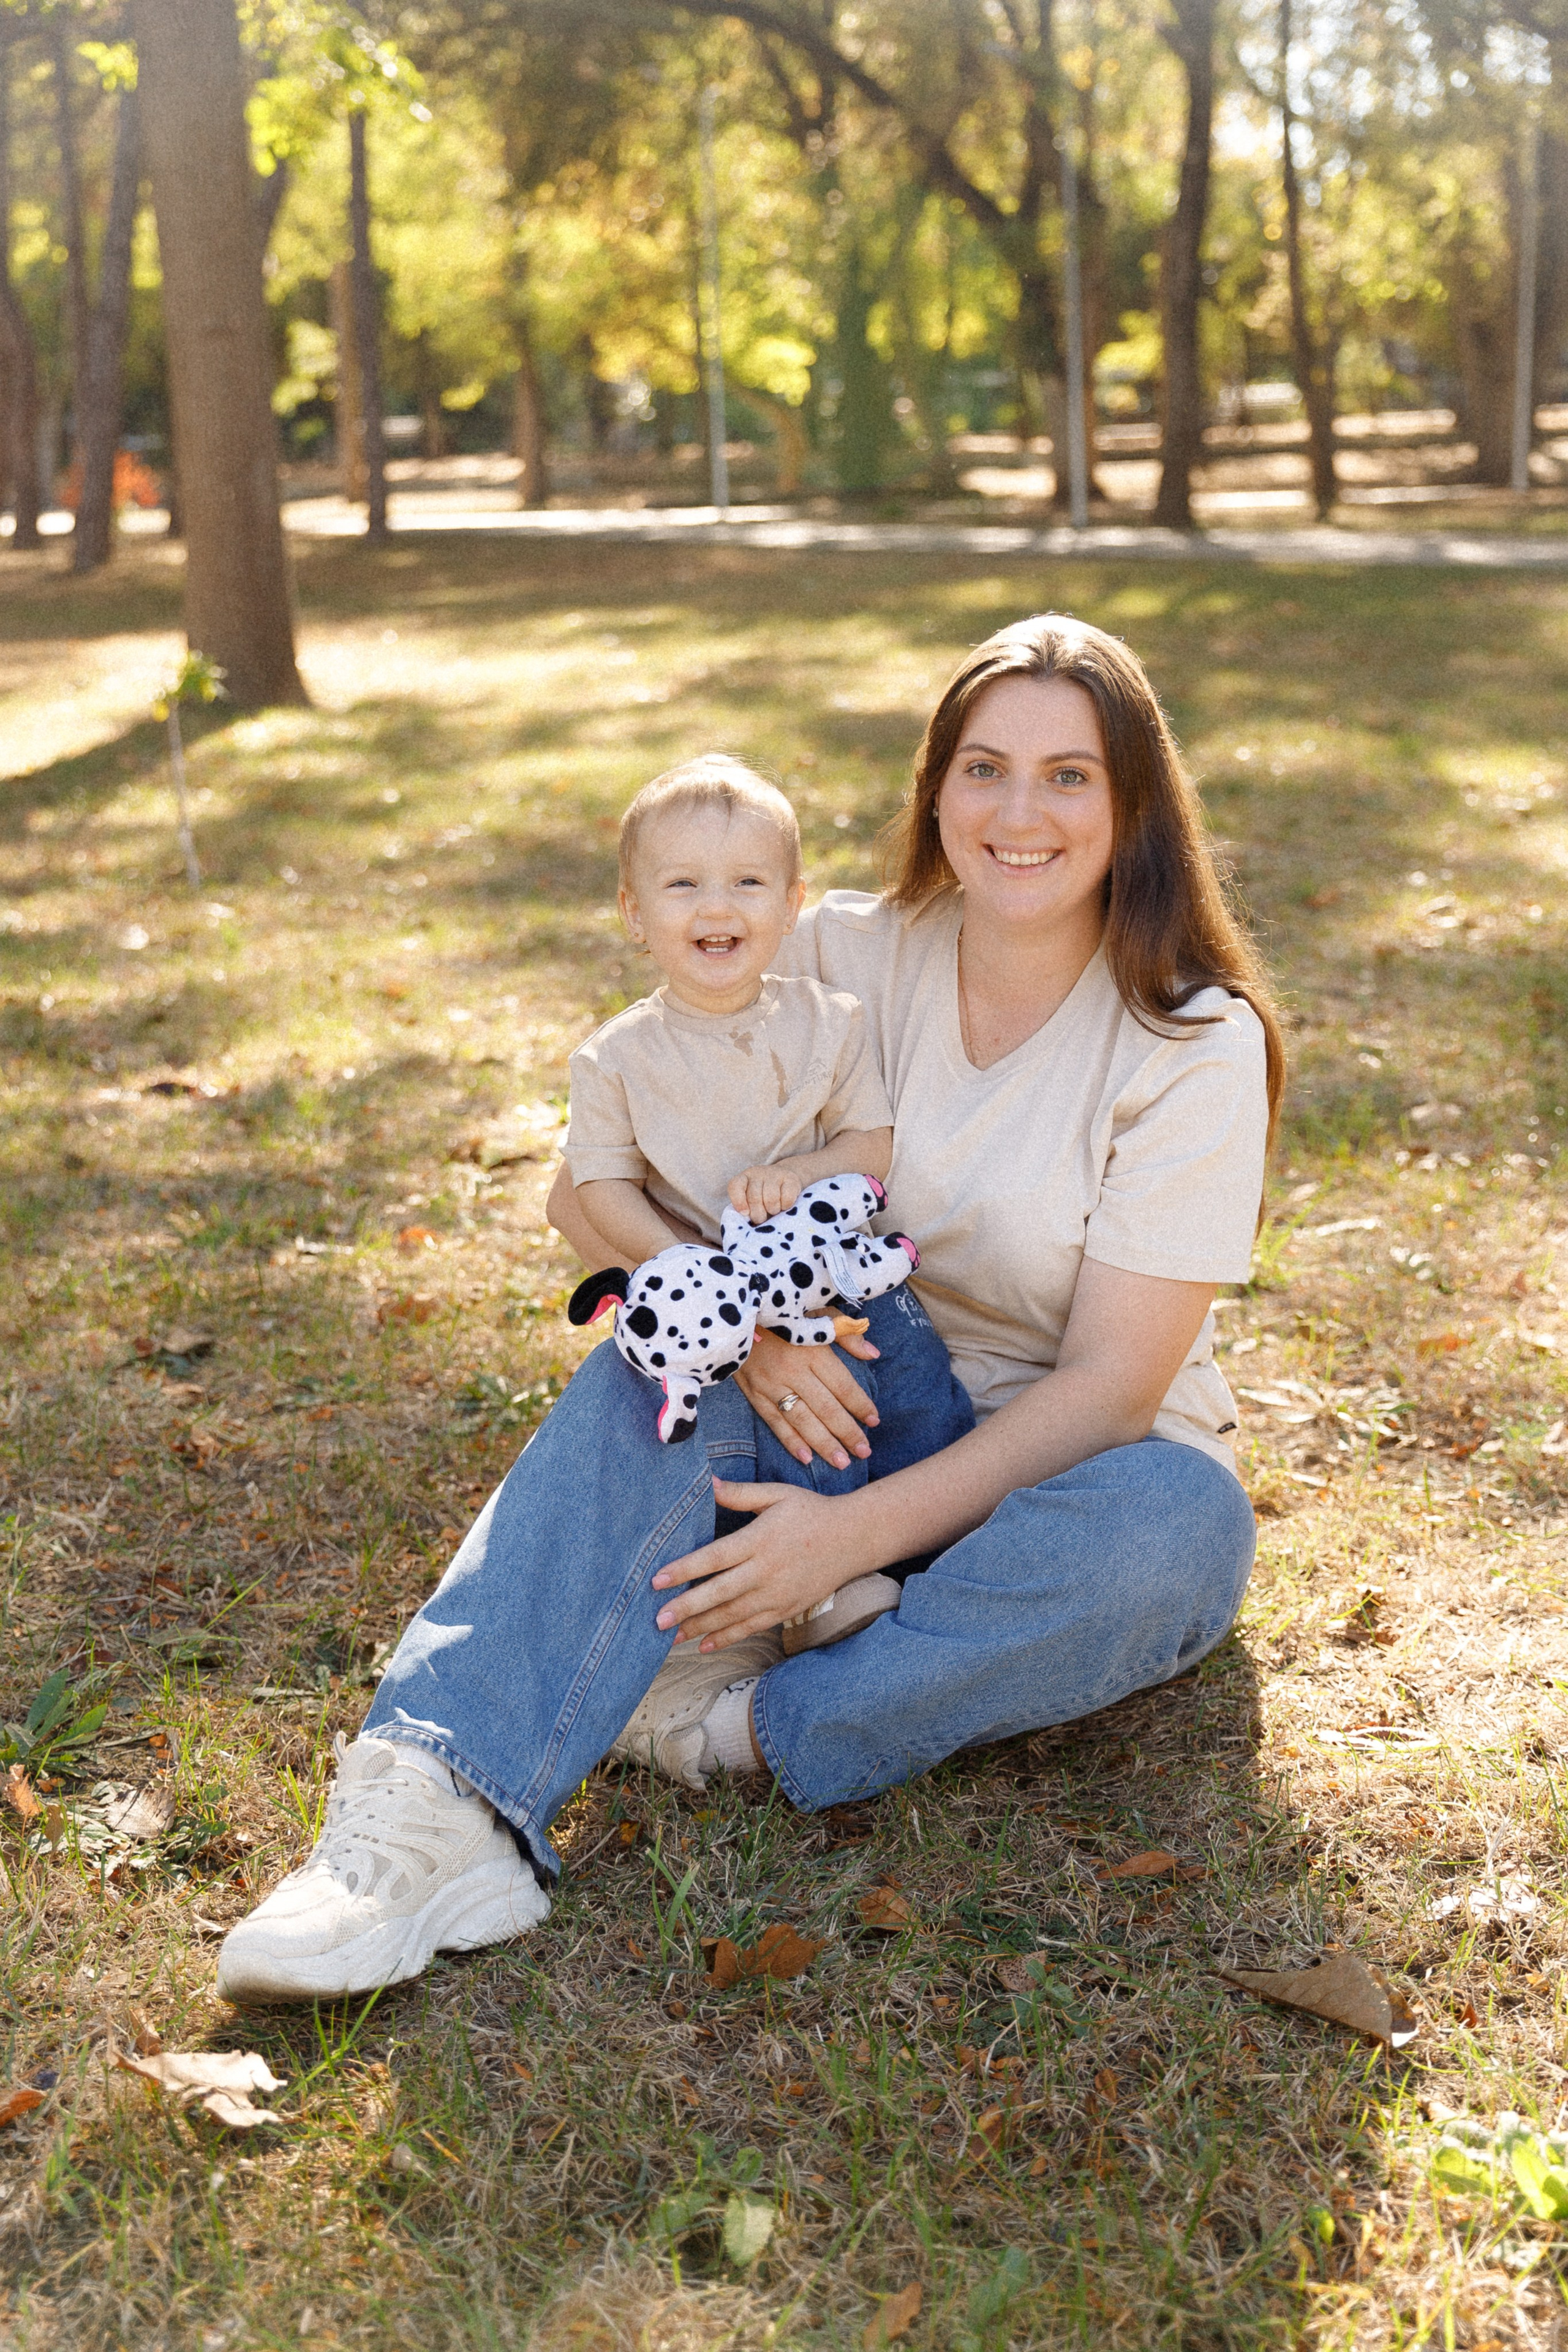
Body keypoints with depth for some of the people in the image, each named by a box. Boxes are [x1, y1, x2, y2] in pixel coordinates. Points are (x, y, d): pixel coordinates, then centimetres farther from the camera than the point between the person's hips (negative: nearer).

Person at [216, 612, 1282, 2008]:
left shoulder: (1199, 1045, -14)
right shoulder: (851, 960, -4)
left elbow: (1109, 1384, -18)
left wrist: (862, 1533, -30)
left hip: (1063, 1474, -2)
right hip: (860, 1416, 3)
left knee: (1182, 1522, -36)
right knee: (660, 1365, -26)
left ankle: (760, 1726, -30)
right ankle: (447, 1806, -39)